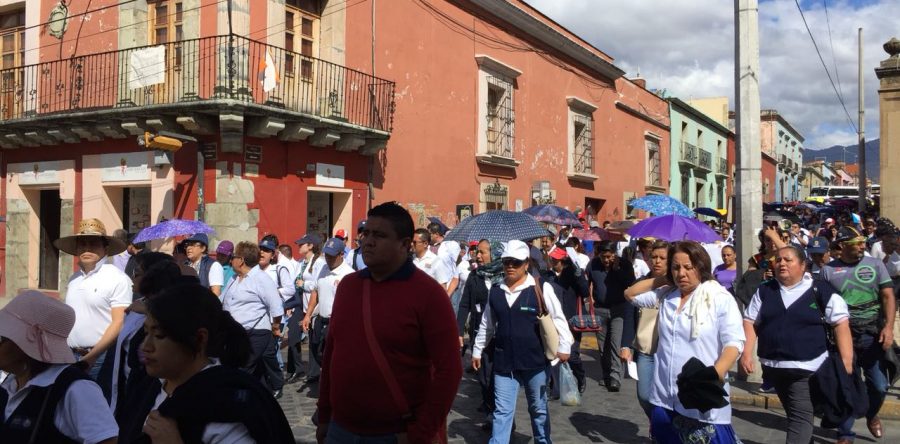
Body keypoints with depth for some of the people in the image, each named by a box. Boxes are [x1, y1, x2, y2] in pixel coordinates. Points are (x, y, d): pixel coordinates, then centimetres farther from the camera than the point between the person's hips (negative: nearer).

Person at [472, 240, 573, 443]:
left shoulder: (541, 288, -10)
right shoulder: (495, 291, 4)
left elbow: (559, 318, -5)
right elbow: (486, 325, 14)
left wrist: (564, 347, -9)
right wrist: (477, 350, 18)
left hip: (535, 360, -2)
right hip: (504, 361, 2)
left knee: (538, 409, 16)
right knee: (502, 411, 4)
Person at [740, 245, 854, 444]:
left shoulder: (821, 290, -5)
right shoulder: (764, 290, 5)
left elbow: (841, 323, -6)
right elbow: (750, 322, 5)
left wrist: (846, 360, -12)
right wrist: (746, 353, -7)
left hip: (807, 367, -4)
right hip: (773, 366, 4)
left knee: (800, 415, -8)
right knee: (794, 413, 18)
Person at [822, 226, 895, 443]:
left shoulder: (875, 265, 2)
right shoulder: (828, 270, 0)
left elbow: (888, 296, -2)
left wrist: (889, 326, -15)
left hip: (873, 335, 1)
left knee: (879, 385, 5)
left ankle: (871, 415, 38)